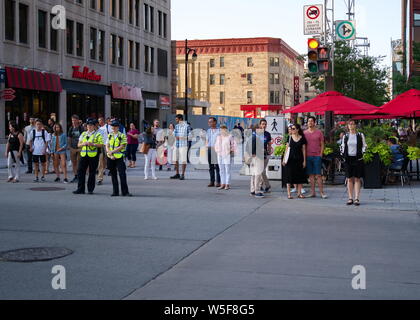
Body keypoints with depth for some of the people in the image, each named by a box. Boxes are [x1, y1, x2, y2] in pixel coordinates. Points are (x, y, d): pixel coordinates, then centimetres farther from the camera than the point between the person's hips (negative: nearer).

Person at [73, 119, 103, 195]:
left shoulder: (97, 134, 3)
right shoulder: (83, 134, 17)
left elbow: (101, 145, -5)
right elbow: (78, 145, 16)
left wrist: (93, 144, -18)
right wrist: (83, 144, -5)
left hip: (93, 155, -4)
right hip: (83, 155, 4)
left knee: (92, 173, 1)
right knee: (80, 171, -1)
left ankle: (90, 189, 9)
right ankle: (80, 189, 4)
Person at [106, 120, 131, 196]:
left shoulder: (122, 136, -1)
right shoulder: (109, 135, 11)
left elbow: (122, 146, -10)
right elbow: (107, 147, 5)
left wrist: (112, 151, -13)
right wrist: (111, 155, -10)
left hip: (119, 157, -4)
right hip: (110, 158, 4)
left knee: (122, 174, -8)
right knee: (113, 175, 8)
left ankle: (125, 192, -4)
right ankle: (115, 192, 14)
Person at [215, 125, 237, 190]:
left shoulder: (230, 137, -3)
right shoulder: (218, 137, 13)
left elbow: (233, 145, -1)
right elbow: (216, 145, 21)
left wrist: (231, 152, -7)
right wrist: (217, 151, 9)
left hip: (227, 155, -5)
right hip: (220, 155, 5)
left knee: (227, 170, -4)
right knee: (221, 170, 8)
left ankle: (227, 184, 0)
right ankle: (223, 184, 13)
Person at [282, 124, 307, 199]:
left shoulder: (302, 138, 3)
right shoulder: (289, 137, 4)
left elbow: (304, 150, 4)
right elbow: (287, 148, 6)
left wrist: (304, 160, -1)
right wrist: (284, 159, 0)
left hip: (299, 159, 0)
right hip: (290, 159, 0)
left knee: (300, 176, 3)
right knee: (289, 175, -1)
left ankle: (299, 193, 12)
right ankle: (289, 193, 3)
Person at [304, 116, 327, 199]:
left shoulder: (319, 132, 3)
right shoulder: (304, 133, 8)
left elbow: (322, 144, 6)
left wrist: (321, 154, -3)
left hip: (317, 156, -2)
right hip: (308, 156, 2)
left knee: (318, 175, -4)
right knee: (311, 175, 5)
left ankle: (321, 192, -1)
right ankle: (313, 192, 8)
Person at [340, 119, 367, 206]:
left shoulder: (360, 135, 3)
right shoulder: (345, 136, 10)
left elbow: (364, 146, 5)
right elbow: (342, 146, 16)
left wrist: (361, 154, -8)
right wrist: (343, 154, 1)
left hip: (357, 159, -2)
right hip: (348, 159, 2)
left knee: (357, 179, -2)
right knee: (349, 179, 3)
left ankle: (356, 198, -1)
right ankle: (350, 198, 7)